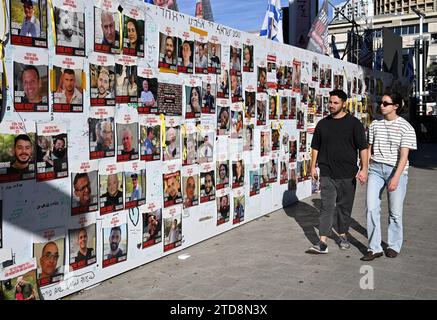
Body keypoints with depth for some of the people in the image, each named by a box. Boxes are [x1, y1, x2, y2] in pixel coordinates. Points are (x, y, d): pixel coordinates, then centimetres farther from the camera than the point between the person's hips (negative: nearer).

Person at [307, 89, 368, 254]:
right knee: (327, 207, -6)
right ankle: (323, 242, -8)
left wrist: (364, 169, -10)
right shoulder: (322, 124, 8)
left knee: (345, 206, 11)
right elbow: (315, 147, 15)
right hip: (327, 174, 1)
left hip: (347, 174, -1)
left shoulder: (354, 123, -1)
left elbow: (363, 148, -2)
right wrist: (313, 167, 11)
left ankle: (343, 236, 29)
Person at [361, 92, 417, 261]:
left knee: (395, 212, 6)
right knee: (372, 208, -5)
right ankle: (374, 248, 3)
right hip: (376, 169, 4)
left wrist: (396, 178, -20)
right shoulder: (375, 124, 9)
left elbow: (404, 155, -11)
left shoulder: (405, 127, -6)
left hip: (396, 170, -3)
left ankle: (394, 245, 25)